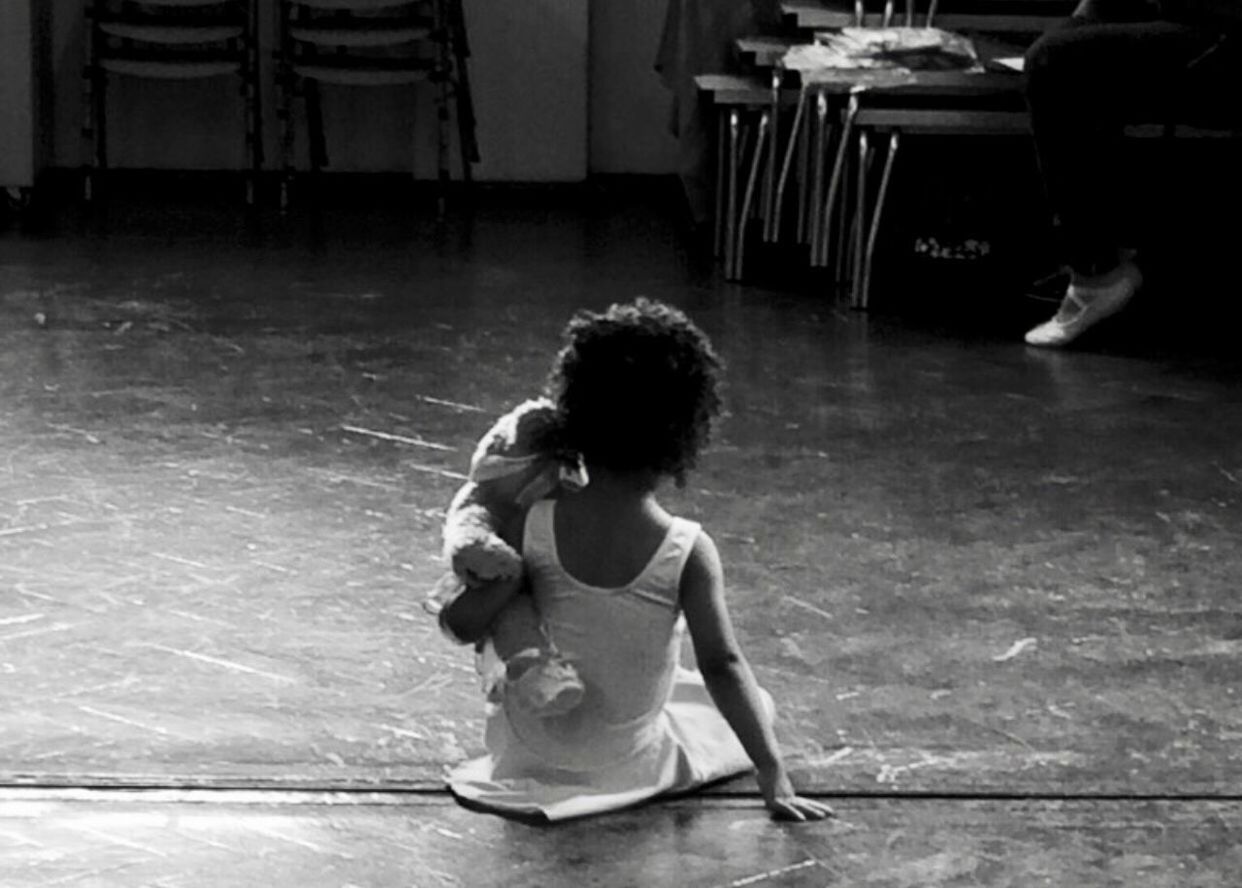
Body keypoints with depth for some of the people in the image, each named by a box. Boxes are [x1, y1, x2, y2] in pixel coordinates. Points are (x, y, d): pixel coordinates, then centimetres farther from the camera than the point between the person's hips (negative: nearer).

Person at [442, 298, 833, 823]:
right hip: (623, 755, -4)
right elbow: (722, 666, -25)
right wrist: (773, 778, -20)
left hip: (535, 738, 4)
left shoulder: (533, 524, -20)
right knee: (748, 704, 21)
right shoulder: (689, 553, -25)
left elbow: (464, 623, -20)